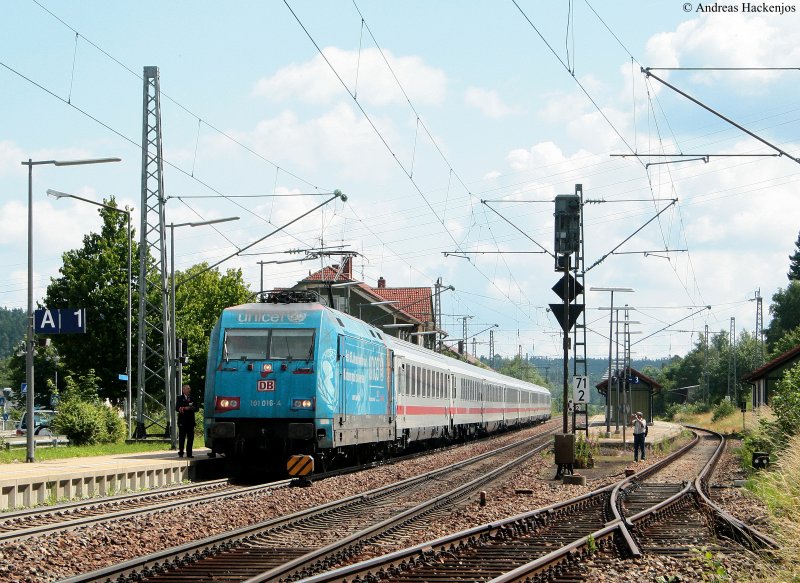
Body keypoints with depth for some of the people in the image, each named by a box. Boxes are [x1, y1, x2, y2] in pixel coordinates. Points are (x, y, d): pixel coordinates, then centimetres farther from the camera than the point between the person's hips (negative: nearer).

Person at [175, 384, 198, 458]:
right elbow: (177, 408, -6)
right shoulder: (180, 398, 5)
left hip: (190, 421, 4)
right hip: (182, 421, -4)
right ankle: (181, 453, 3)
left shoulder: (192, 398, 17)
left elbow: (197, 409, 5)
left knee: (190, 437, 1)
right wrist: (186, 408, -17)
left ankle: (189, 453, 5)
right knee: (182, 437, -2)